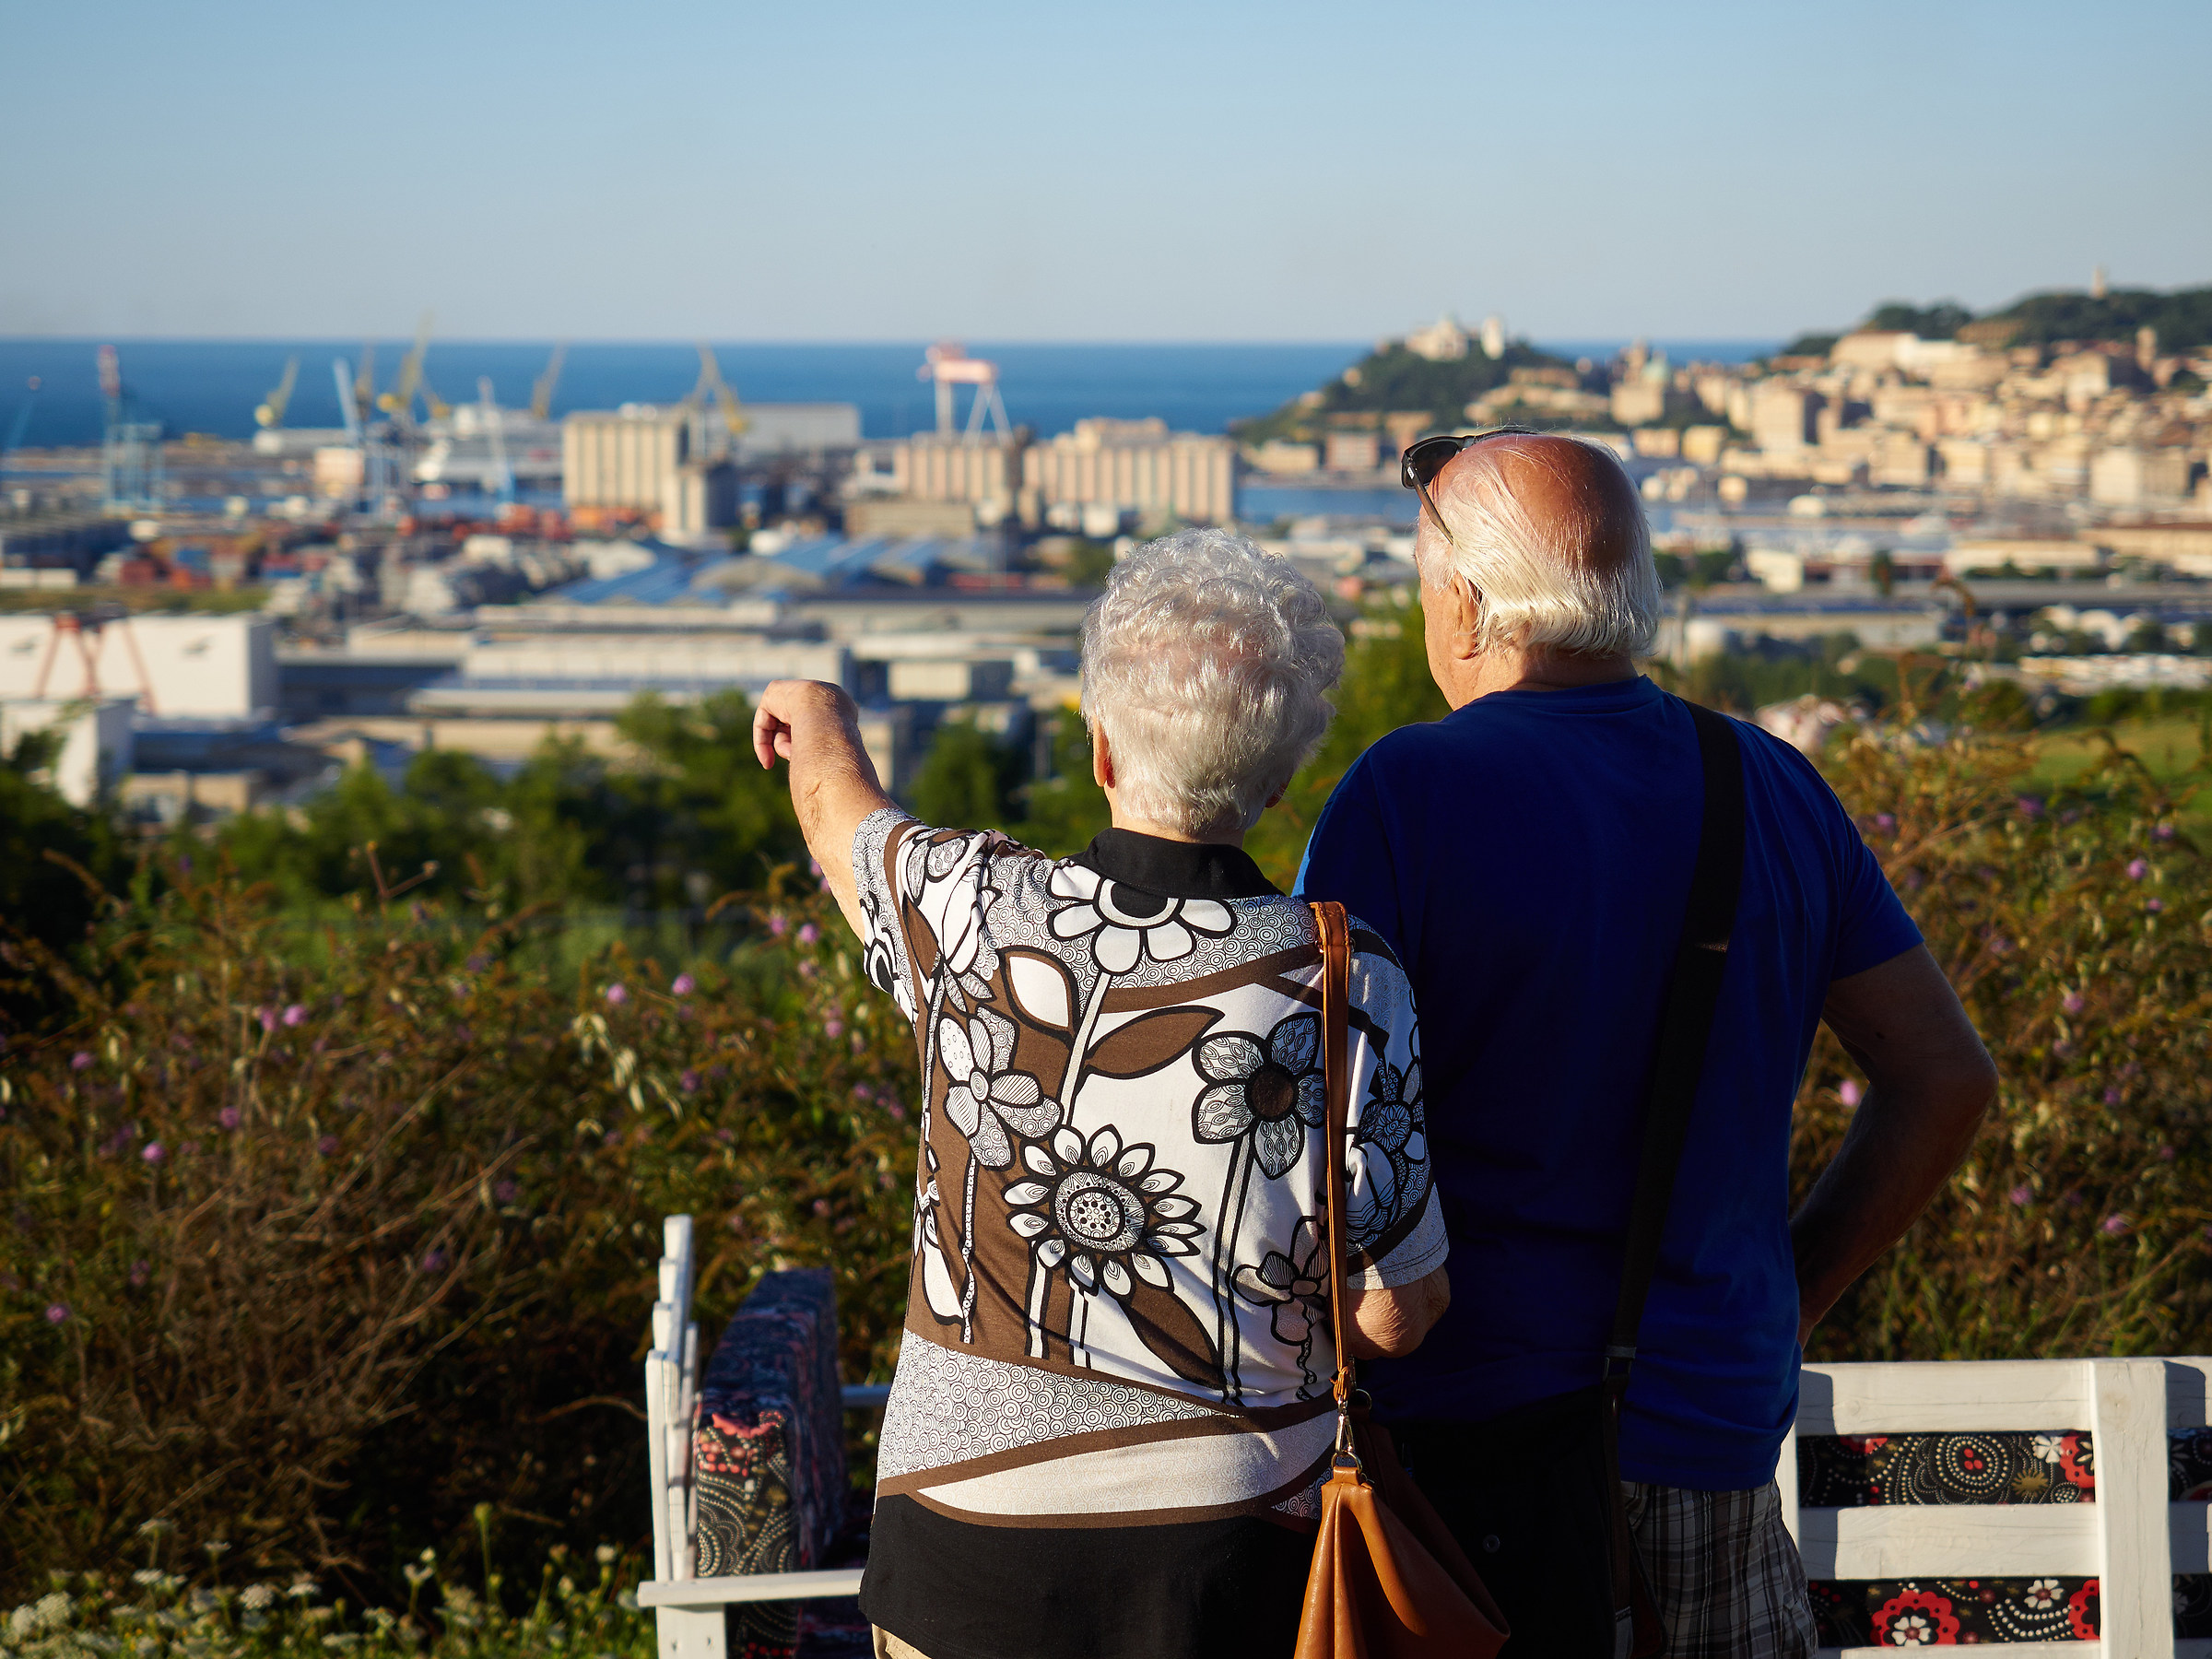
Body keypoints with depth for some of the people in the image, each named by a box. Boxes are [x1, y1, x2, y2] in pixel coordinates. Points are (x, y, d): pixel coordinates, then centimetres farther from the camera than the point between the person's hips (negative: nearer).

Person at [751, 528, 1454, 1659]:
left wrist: (819, 719, 37)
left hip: (957, 1548, 2)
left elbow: (843, 814, 15)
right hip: (1221, 1563, -1)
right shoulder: (1342, 989, -16)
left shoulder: (975, 914, -10)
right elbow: (1395, 1313, -10)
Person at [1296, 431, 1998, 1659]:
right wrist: (1791, 1299, 15)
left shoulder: (1409, 795, -11)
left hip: (1475, 1422, -5)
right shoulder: (1775, 790, 6)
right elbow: (1945, 1076, 10)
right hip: (1720, 1413, 5)